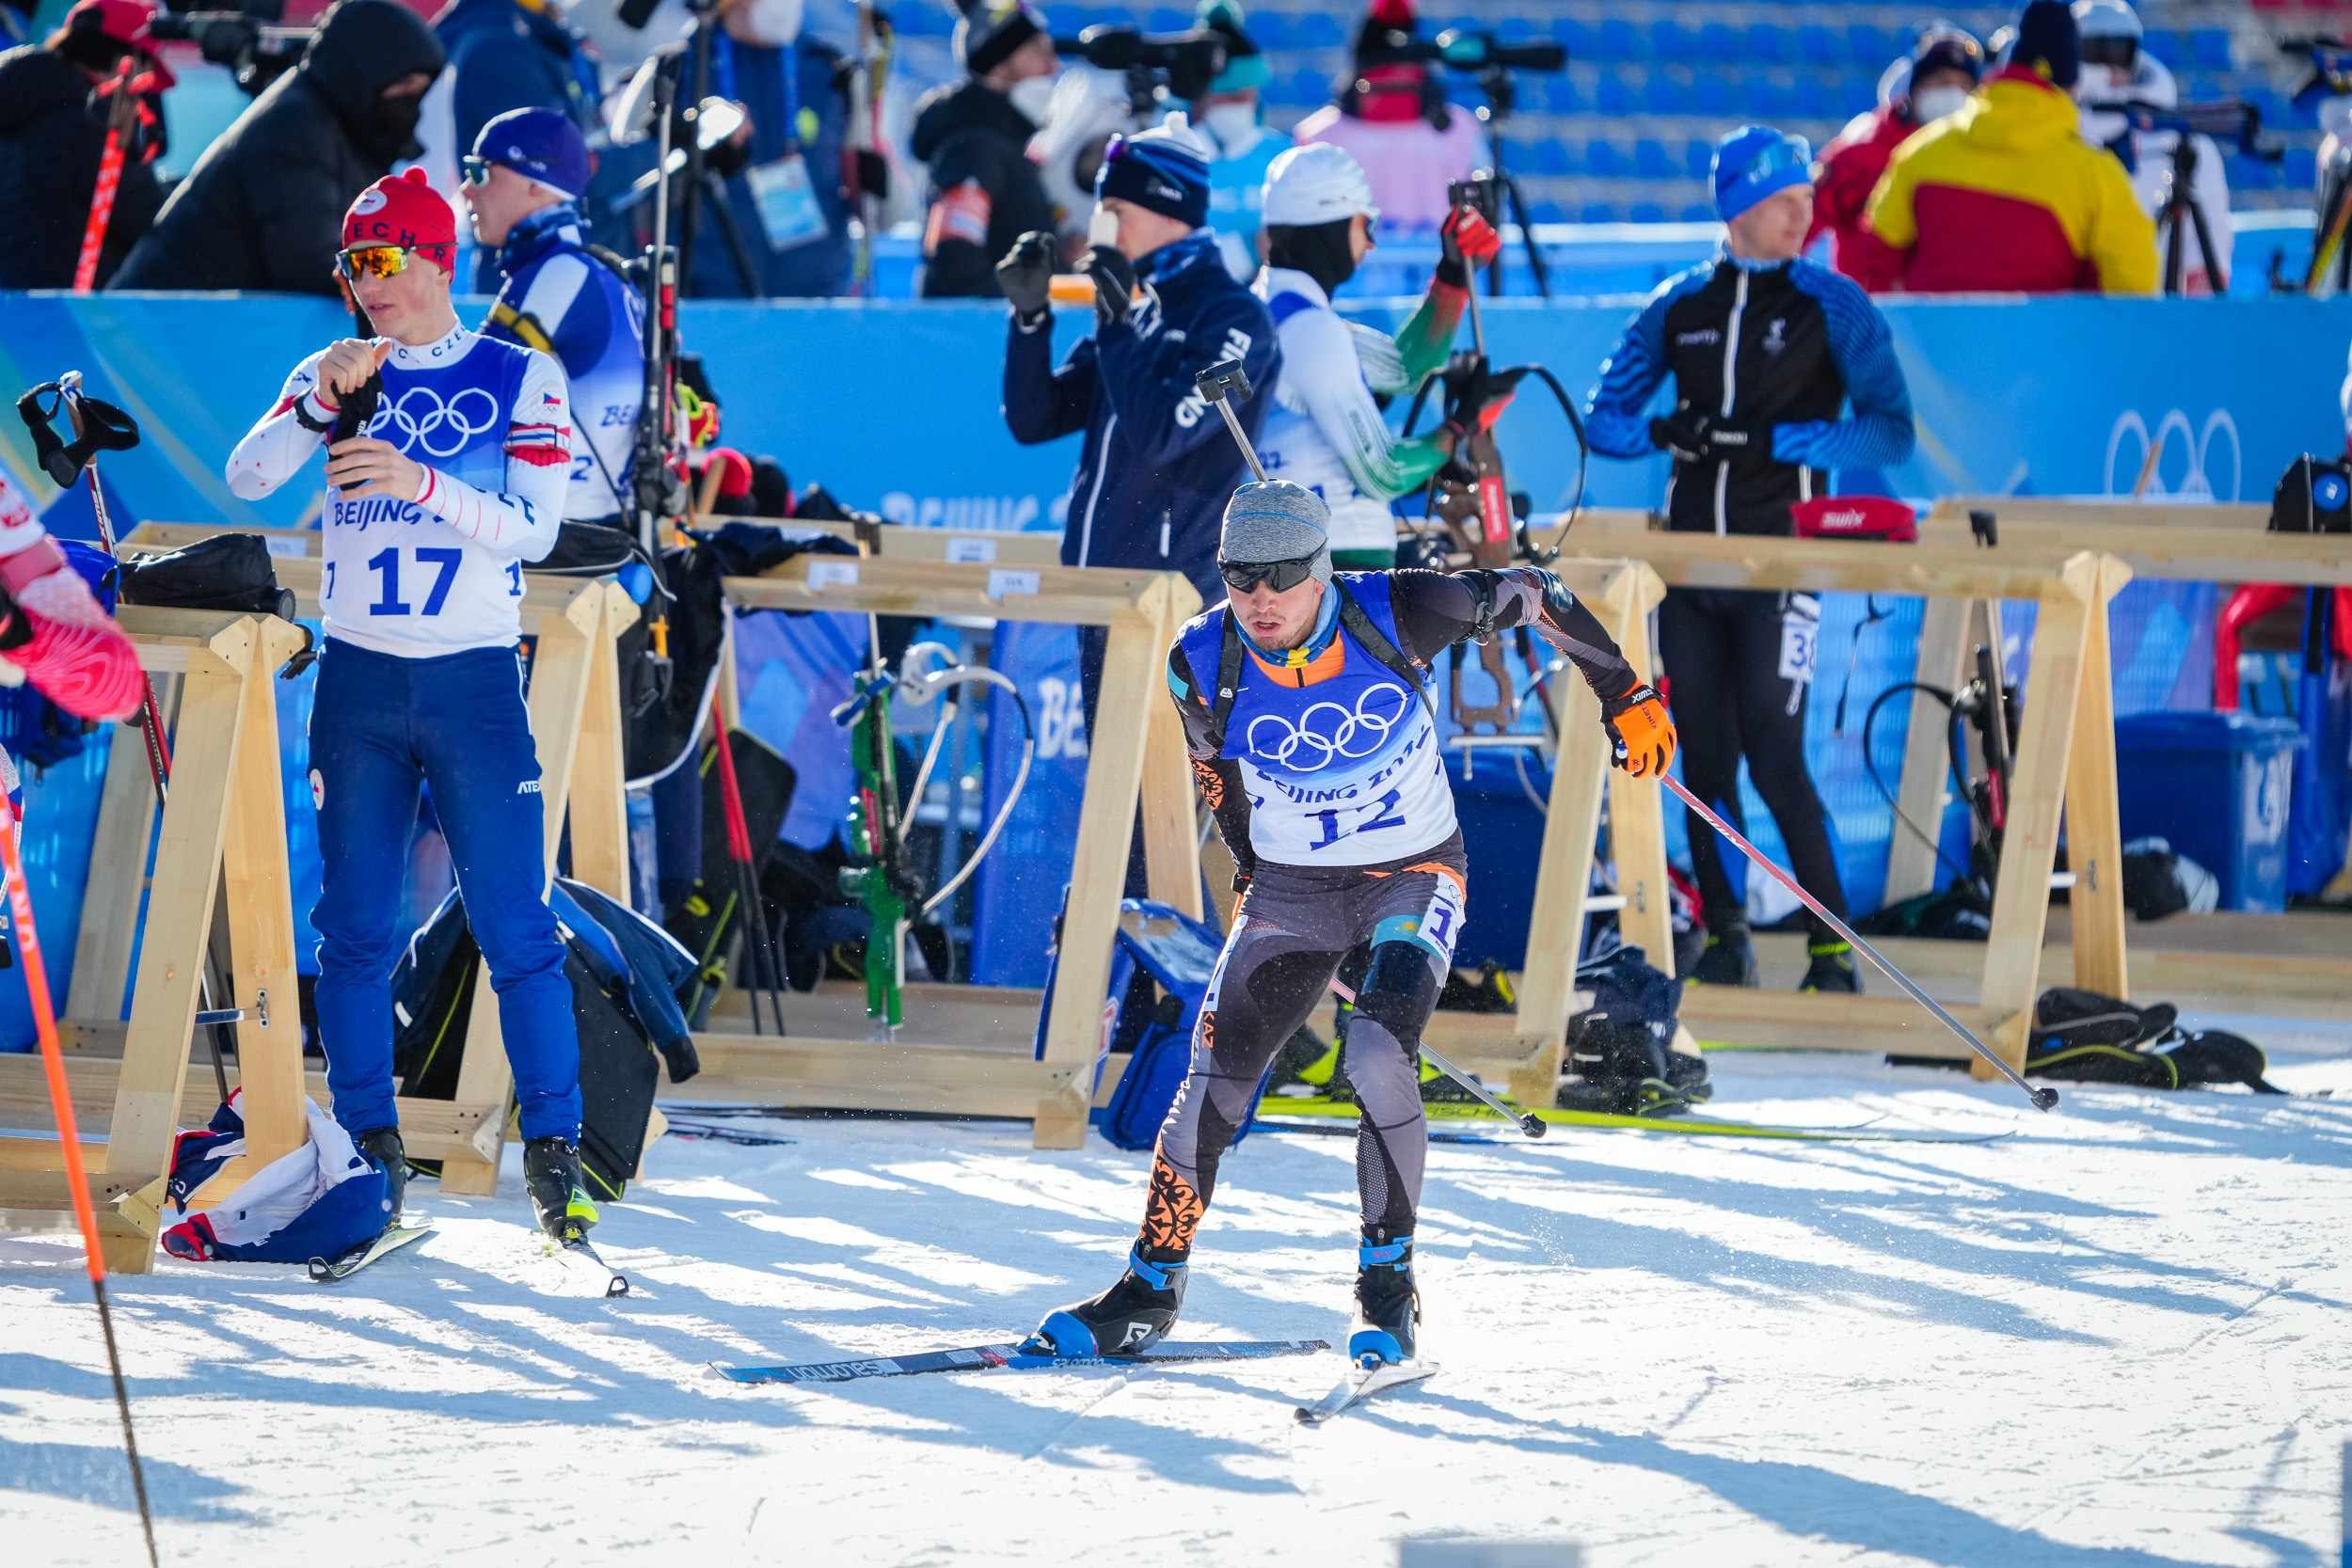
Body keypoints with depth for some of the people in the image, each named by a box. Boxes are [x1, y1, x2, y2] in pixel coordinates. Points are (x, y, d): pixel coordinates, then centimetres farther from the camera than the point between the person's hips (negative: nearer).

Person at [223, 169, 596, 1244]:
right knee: (355, 928, 4)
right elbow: (246, 478, -5)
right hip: (357, 678, 3)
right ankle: (369, 1150, 12)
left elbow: (533, 529, -10)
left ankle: (553, 1150, -3)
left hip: (474, 682, -3)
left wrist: (421, 482, -24)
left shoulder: (522, 379, 1)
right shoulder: (335, 375, 8)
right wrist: (324, 400, -20)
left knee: (515, 930, -7)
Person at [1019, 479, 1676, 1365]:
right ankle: (1151, 1288, 9)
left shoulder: (1392, 614, -22)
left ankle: (1389, 1284, -11)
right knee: (1215, 1075, -6)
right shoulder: (1203, 666, -15)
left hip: (1414, 876, -3)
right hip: (1289, 891, 3)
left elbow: (1529, 595, -7)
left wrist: (1623, 698, 0)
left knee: (1377, 1058, -24)